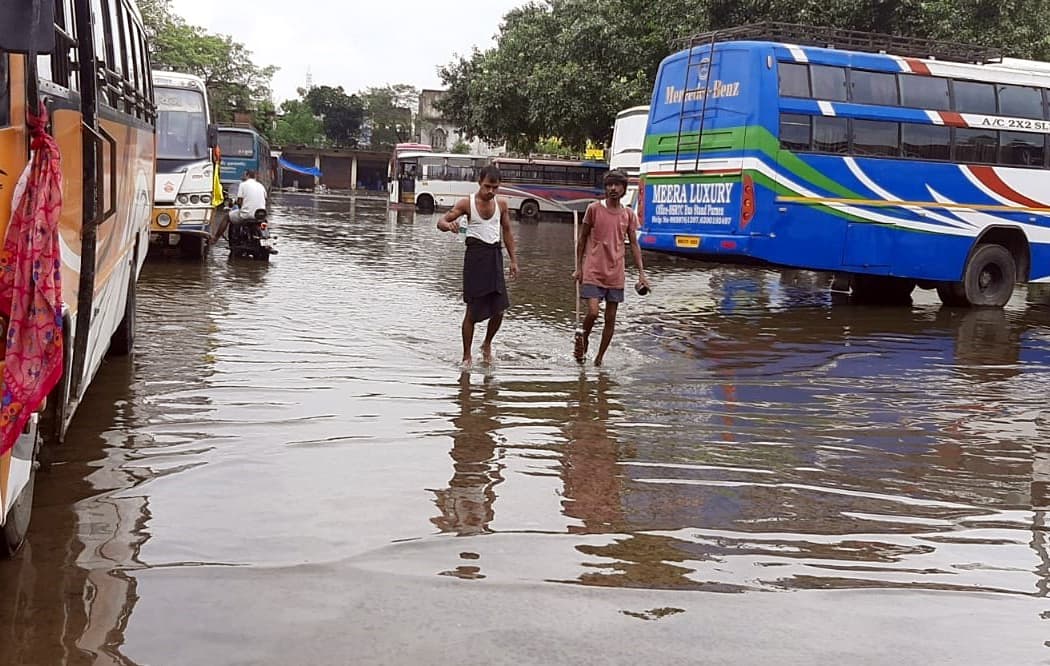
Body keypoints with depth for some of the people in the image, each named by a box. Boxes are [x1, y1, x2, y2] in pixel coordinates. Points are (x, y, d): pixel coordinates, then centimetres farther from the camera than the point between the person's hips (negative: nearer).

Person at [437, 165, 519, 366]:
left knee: (499, 310, -1)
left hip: (495, 255, 4)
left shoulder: (501, 204, 7)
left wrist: (513, 260, 14)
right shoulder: (467, 203, -4)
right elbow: (441, 221, -5)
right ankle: (466, 356, 9)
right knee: (473, 310, -2)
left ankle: (487, 345, 26)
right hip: (475, 254, -4)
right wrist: (449, 225, -30)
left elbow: (507, 232, 17)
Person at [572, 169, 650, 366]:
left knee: (611, 318, 5)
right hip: (593, 272, -3)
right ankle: (583, 339, 14)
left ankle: (599, 357, 18)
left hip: (616, 274, 3)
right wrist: (578, 268, 3)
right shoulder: (594, 209, -2)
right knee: (593, 312, -16)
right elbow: (582, 239, 5)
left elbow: (634, 244, 9)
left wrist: (641, 273, 1)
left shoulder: (629, 214, 5)